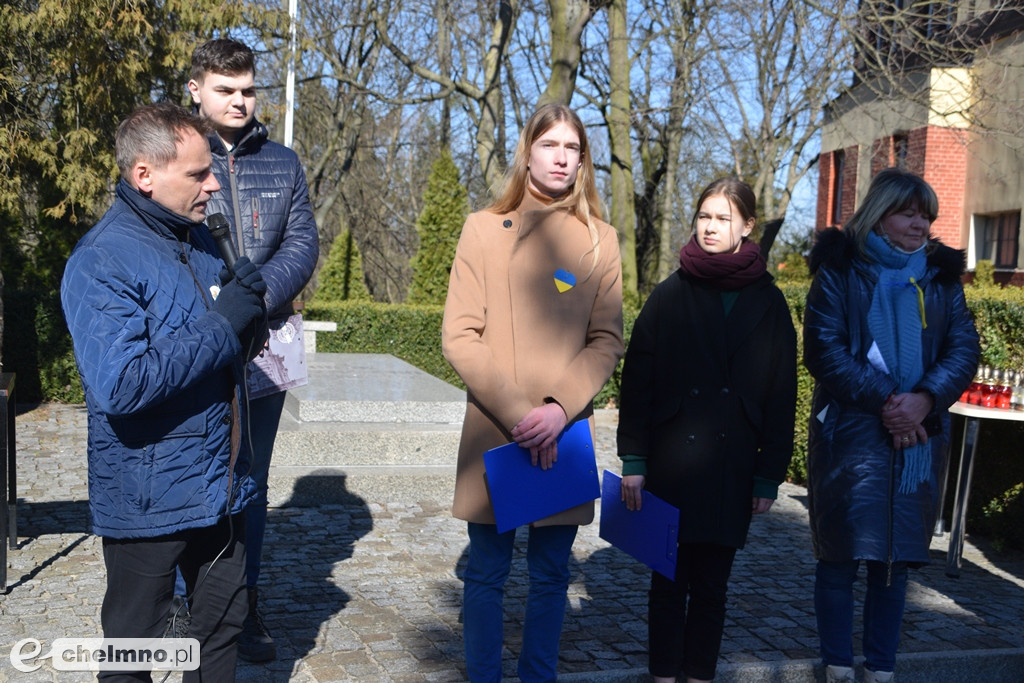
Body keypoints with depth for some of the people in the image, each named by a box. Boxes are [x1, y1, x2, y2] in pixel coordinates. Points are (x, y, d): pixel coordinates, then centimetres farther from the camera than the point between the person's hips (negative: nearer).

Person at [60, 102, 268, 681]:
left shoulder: (199, 238, 7)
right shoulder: (100, 263, -18)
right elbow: (120, 386, -29)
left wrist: (250, 317, -5)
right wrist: (222, 326, -23)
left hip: (222, 485, 7)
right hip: (149, 499, -7)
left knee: (224, 630, 20)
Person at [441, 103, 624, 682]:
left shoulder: (600, 239, 6)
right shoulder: (484, 229, 2)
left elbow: (607, 341, 1)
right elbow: (459, 337, -4)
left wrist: (560, 408, -14)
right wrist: (516, 414, -14)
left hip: (565, 435, 1)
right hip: (492, 433, -1)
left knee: (551, 575, 11)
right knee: (487, 572, 8)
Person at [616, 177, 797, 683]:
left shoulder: (769, 303, 4)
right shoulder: (669, 295, 2)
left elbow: (781, 395, 4)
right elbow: (635, 381, 0)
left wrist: (770, 474, 1)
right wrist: (633, 461, -6)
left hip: (732, 466, 1)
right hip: (671, 464, -1)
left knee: (711, 586, 10)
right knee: (668, 582, 7)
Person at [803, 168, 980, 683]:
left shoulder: (941, 274, 12)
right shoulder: (840, 268, 2)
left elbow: (964, 349, 4)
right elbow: (823, 349, -7)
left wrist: (926, 400, -14)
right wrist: (882, 400, -16)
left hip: (918, 437, 3)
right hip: (849, 433, -3)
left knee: (896, 558, 8)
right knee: (840, 554, 1)